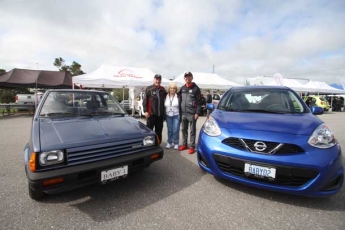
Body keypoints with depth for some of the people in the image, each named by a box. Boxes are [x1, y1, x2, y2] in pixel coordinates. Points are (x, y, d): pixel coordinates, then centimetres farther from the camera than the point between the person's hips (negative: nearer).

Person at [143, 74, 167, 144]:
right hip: (151, 114, -4)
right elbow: (145, 101, -6)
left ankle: (158, 144, 25)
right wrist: (145, 111, -11)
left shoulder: (163, 89, 10)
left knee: (159, 130, 12)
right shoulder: (149, 89, -3)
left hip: (160, 114, 5)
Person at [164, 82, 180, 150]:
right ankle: (169, 142, 21)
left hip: (176, 116, -3)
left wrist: (180, 115, -10)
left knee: (176, 130, -1)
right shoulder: (166, 97, 6)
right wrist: (164, 115, 7)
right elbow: (164, 106, 10)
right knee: (169, 130, 10)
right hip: (168, 116, 3)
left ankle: (176, 143, 12)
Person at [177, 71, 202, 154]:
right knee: (183, 130, 13)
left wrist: (197, 113, -13)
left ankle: (192, 147, 12)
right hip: (183, 113, 5)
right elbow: (180, 99, 15)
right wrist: (180, 112, 8)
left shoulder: (196, 88, -3)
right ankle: (184, 144, 26)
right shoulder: (182, 88, 13)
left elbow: (199, 102, -7)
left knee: (192, 131, 3)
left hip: (192, 114, -5)